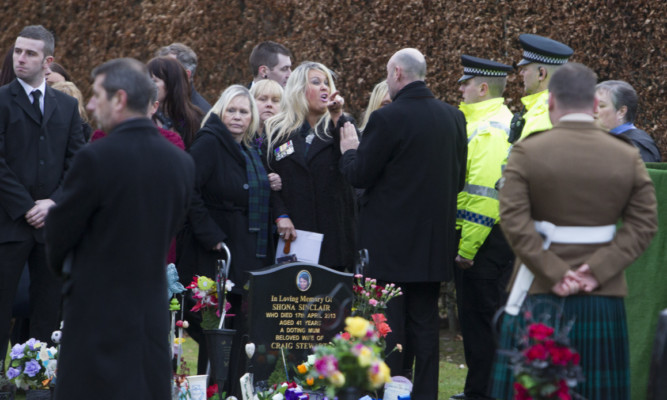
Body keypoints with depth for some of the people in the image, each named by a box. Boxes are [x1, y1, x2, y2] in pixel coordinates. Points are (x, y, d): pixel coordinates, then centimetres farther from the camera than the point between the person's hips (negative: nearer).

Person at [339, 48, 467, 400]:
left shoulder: (387, 119, -16)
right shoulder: (453, 117, 4)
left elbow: (359, 175, -12)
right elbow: (459, 178, 11)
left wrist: (350, 150, 6)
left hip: (389, 242, -6)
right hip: (434, 240, 6)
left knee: (388, 324, 0)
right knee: (424, 323, 11)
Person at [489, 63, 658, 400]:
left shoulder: (527, 152, -4)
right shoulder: (627, 157, 3)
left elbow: (514, 221, -13)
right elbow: (643, 224, -3)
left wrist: (553, 272, -13)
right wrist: (599, 268, -10)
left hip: (540, 294, -1)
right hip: (603, 300, 2)